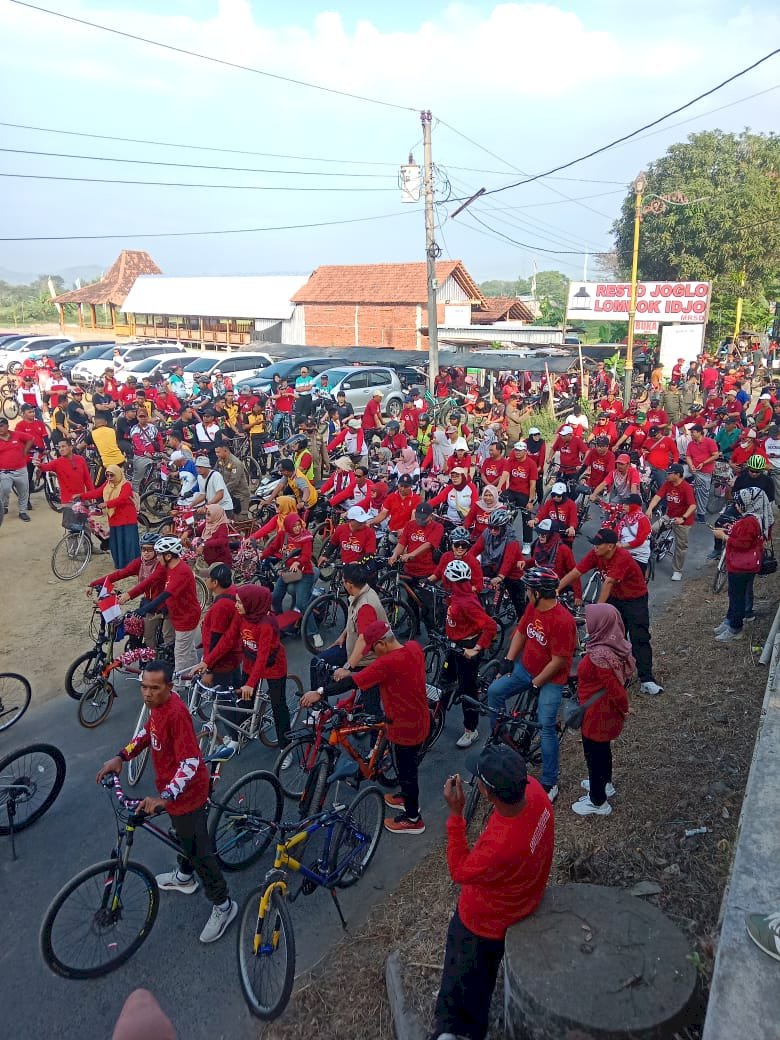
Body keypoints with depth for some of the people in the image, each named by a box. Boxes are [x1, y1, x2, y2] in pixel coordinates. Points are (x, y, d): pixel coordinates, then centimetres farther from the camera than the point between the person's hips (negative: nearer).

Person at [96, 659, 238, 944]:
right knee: (183, 835, 31)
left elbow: (190, 764, -37)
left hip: (187, 792, -9)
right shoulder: (158, 703, -6)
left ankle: (223, 905, 23)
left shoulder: (176, 713, -34)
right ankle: (185, 877, 55)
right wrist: (121, 756, 4)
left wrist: (163, 798, -44)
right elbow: (148, 731, 14)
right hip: (170, 788, 9)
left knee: (198, 849, 5)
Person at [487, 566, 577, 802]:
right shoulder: (532, 607, -6)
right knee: (494, 691, 0)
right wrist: (508, 661, 2)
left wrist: (536, 683, -16)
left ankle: (549, 782, 2)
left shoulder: (562, 621, -30)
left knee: (546, 726, -11)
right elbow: (520, 632, 8)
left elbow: (558, 661, -24)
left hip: (551, 678, -7)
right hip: (526, 667, 8)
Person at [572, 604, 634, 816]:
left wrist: (624, 708, -10)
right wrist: (623, 707, 14)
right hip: (608, 711, 8)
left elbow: (615, 688, -29)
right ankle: (605, 784, 52)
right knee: (603, 748, 29)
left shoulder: (598, 656, -35)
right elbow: (629, 670, 4)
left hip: (597, 713, -8)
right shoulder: (616, 645, -9)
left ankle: (598, 802, 30)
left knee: (594, 753, 12)